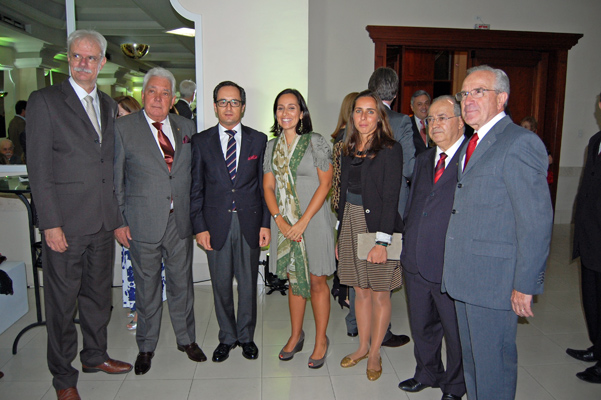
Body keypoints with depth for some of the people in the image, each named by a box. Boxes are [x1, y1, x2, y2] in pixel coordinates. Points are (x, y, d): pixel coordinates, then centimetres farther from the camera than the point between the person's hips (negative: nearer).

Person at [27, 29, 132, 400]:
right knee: (63, 300, 7)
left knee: (99, 293, 18)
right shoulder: (45, 101, -5)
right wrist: (51, 223, -14)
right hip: (66, 223, -5)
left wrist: (117, 213, 9)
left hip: (104, 221, 5)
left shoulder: (109, 105, 12)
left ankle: (95, 355, 38)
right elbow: (39, 168, -9)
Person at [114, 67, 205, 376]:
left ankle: (186, 339, 33)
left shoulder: (187, 127, 7)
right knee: (146, 287, 10)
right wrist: (117, 222, -5)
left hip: (180, 222, 3)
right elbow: (114, 179, -1)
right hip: (142, 223, -2)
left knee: (182, 283, 14)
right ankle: (146, 347, 30)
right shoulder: (123, 127, -2)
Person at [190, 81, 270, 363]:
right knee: (221, 285, 10)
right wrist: (199, 226, -4)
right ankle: (227, 337, 30)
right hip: (216, 223, 0)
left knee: (248, 283, 10)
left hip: (250, 223, 0)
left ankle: (246, 336, 29)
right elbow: (196, 188, 2)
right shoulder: (201, 141, 3)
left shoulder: (258, 140, 5)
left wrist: (266, 223, -1)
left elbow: (264, 184, 4)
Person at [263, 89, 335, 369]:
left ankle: (321, 340, 19)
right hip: (284, 222, 4)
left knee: (316, 280, 3)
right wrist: (279, 219, -8)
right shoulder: (272, 146, 8)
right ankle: (295, 335, 29)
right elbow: (268, 187, 8)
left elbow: (325, 184, -10)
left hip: (312, 219, -4)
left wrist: (303, 222, -15)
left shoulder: (316, 142, -6)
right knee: (294, 280, 14)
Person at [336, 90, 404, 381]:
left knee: (380, 294, 7)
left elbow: (391, 198, -14)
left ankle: (374, 353, 24)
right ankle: (362, 347, 31)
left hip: (378, 226, -5)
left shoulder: (390, 149, -9)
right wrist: (340, 234, 11)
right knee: (361, 291, 15)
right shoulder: (349, 150, 9)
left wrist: (381, 241, -19)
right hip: (351, 225, 6)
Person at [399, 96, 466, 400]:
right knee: (421, 326, 22)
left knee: (456, 331, 14)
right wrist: (407, 247, 12)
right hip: (416, 262, 7)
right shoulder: (422, 160, 13)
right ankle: (427, 373, 45)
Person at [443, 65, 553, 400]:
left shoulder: (520, 142, -14)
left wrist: (525, 285, -18)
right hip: (465, 277, 9)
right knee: (471, 355, 22)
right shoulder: (474, 143, 14)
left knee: (493, 362, 7)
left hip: (494, 281, -9)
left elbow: (537, 220, -18)